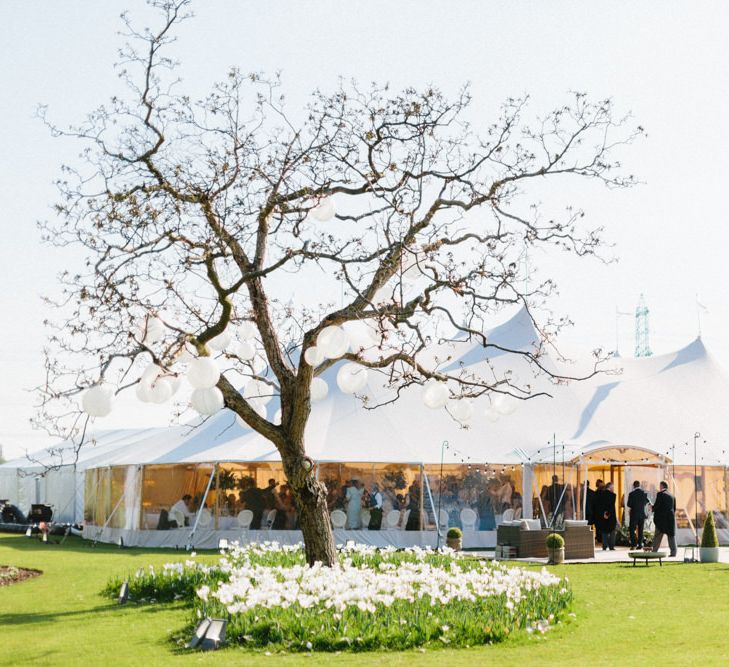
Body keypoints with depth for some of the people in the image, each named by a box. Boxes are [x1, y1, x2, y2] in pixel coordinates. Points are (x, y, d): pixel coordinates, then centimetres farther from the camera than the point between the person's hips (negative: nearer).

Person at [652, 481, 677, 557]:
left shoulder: (660, 494, -6)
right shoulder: (672, 496, 13)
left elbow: (656, 505, -11)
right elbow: (674, 508, 15)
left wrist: (653, 508, 9)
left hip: (661, 517, -5)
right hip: (671, 518, 5)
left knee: (658, 535, 1)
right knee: (671, 535, 7)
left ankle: (654, 551, 2)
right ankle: (673, 551, 1)